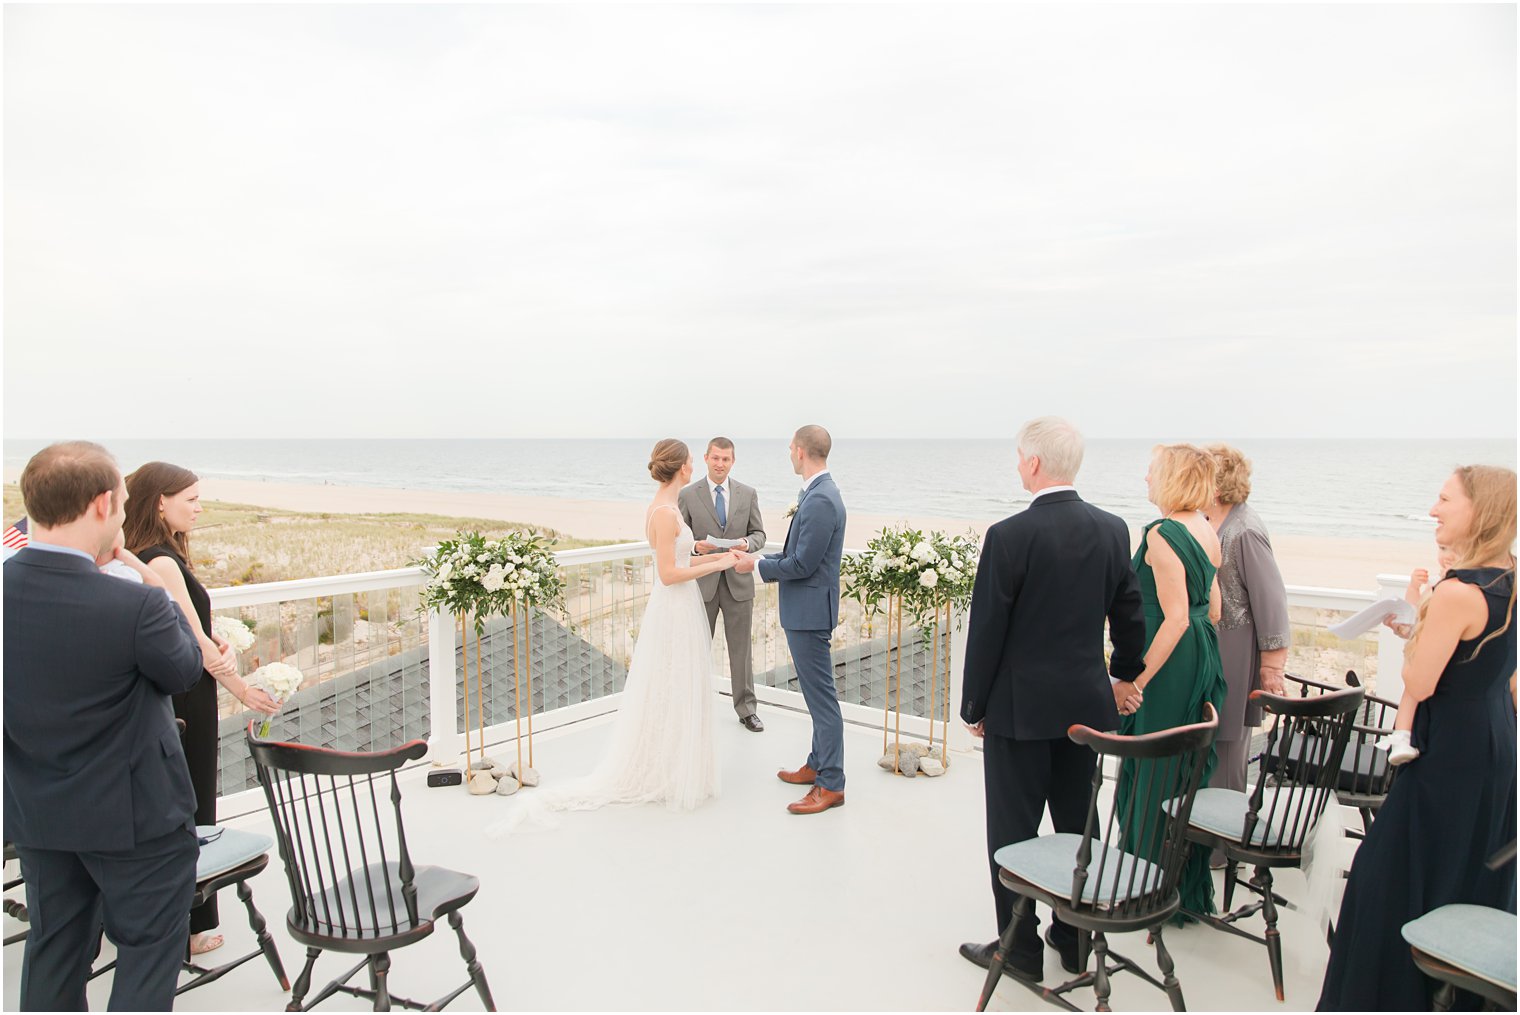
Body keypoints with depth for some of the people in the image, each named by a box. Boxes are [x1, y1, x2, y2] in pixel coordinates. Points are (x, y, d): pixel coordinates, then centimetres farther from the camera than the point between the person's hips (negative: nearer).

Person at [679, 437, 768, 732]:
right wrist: (695, 546, -22)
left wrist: (747, 543, -16)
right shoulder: (688, 495, -2)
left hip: (737, 581, 1)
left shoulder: (748, 494, 3)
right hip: (701, 583, -1)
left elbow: (759, 534, 6)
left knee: (741, 650, 8)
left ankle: (746, 709, 20)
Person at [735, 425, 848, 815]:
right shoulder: (818, 493, 10)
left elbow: (802, 564, -22)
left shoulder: (820, 500, -22)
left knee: (822, 697, -2)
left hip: (809, 611, -11)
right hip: (805, 610, 11)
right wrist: (762, 558, 12)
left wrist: (757, 566, -9)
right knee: (817, 694, 19)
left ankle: (831, 785, 7)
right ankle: (817, 765, 33)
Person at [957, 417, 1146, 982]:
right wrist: (1126, 674, 26)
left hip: (1020, 705, -6)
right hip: (1087, 702, 6)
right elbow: (1129, 615, 9)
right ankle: (1076, 938, 32)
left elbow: (986, 629, -13)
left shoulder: (1010, 536, -17)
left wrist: (974, 705, -2)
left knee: (1013, 829, 8)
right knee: (1077, 823, 18)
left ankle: (1019, 948, 19)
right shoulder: (1113, 530, -1)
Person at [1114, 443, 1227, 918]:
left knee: (1151, 772, 2)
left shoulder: (1163, 534, -18)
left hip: (1170, 665, -9)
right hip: (1205, 661, 9)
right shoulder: (1207, 530, 9)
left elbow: (1175, 618, -23)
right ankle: (1192, 889, 32)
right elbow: (1213, 609, 14)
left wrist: (1135, 681, -21)